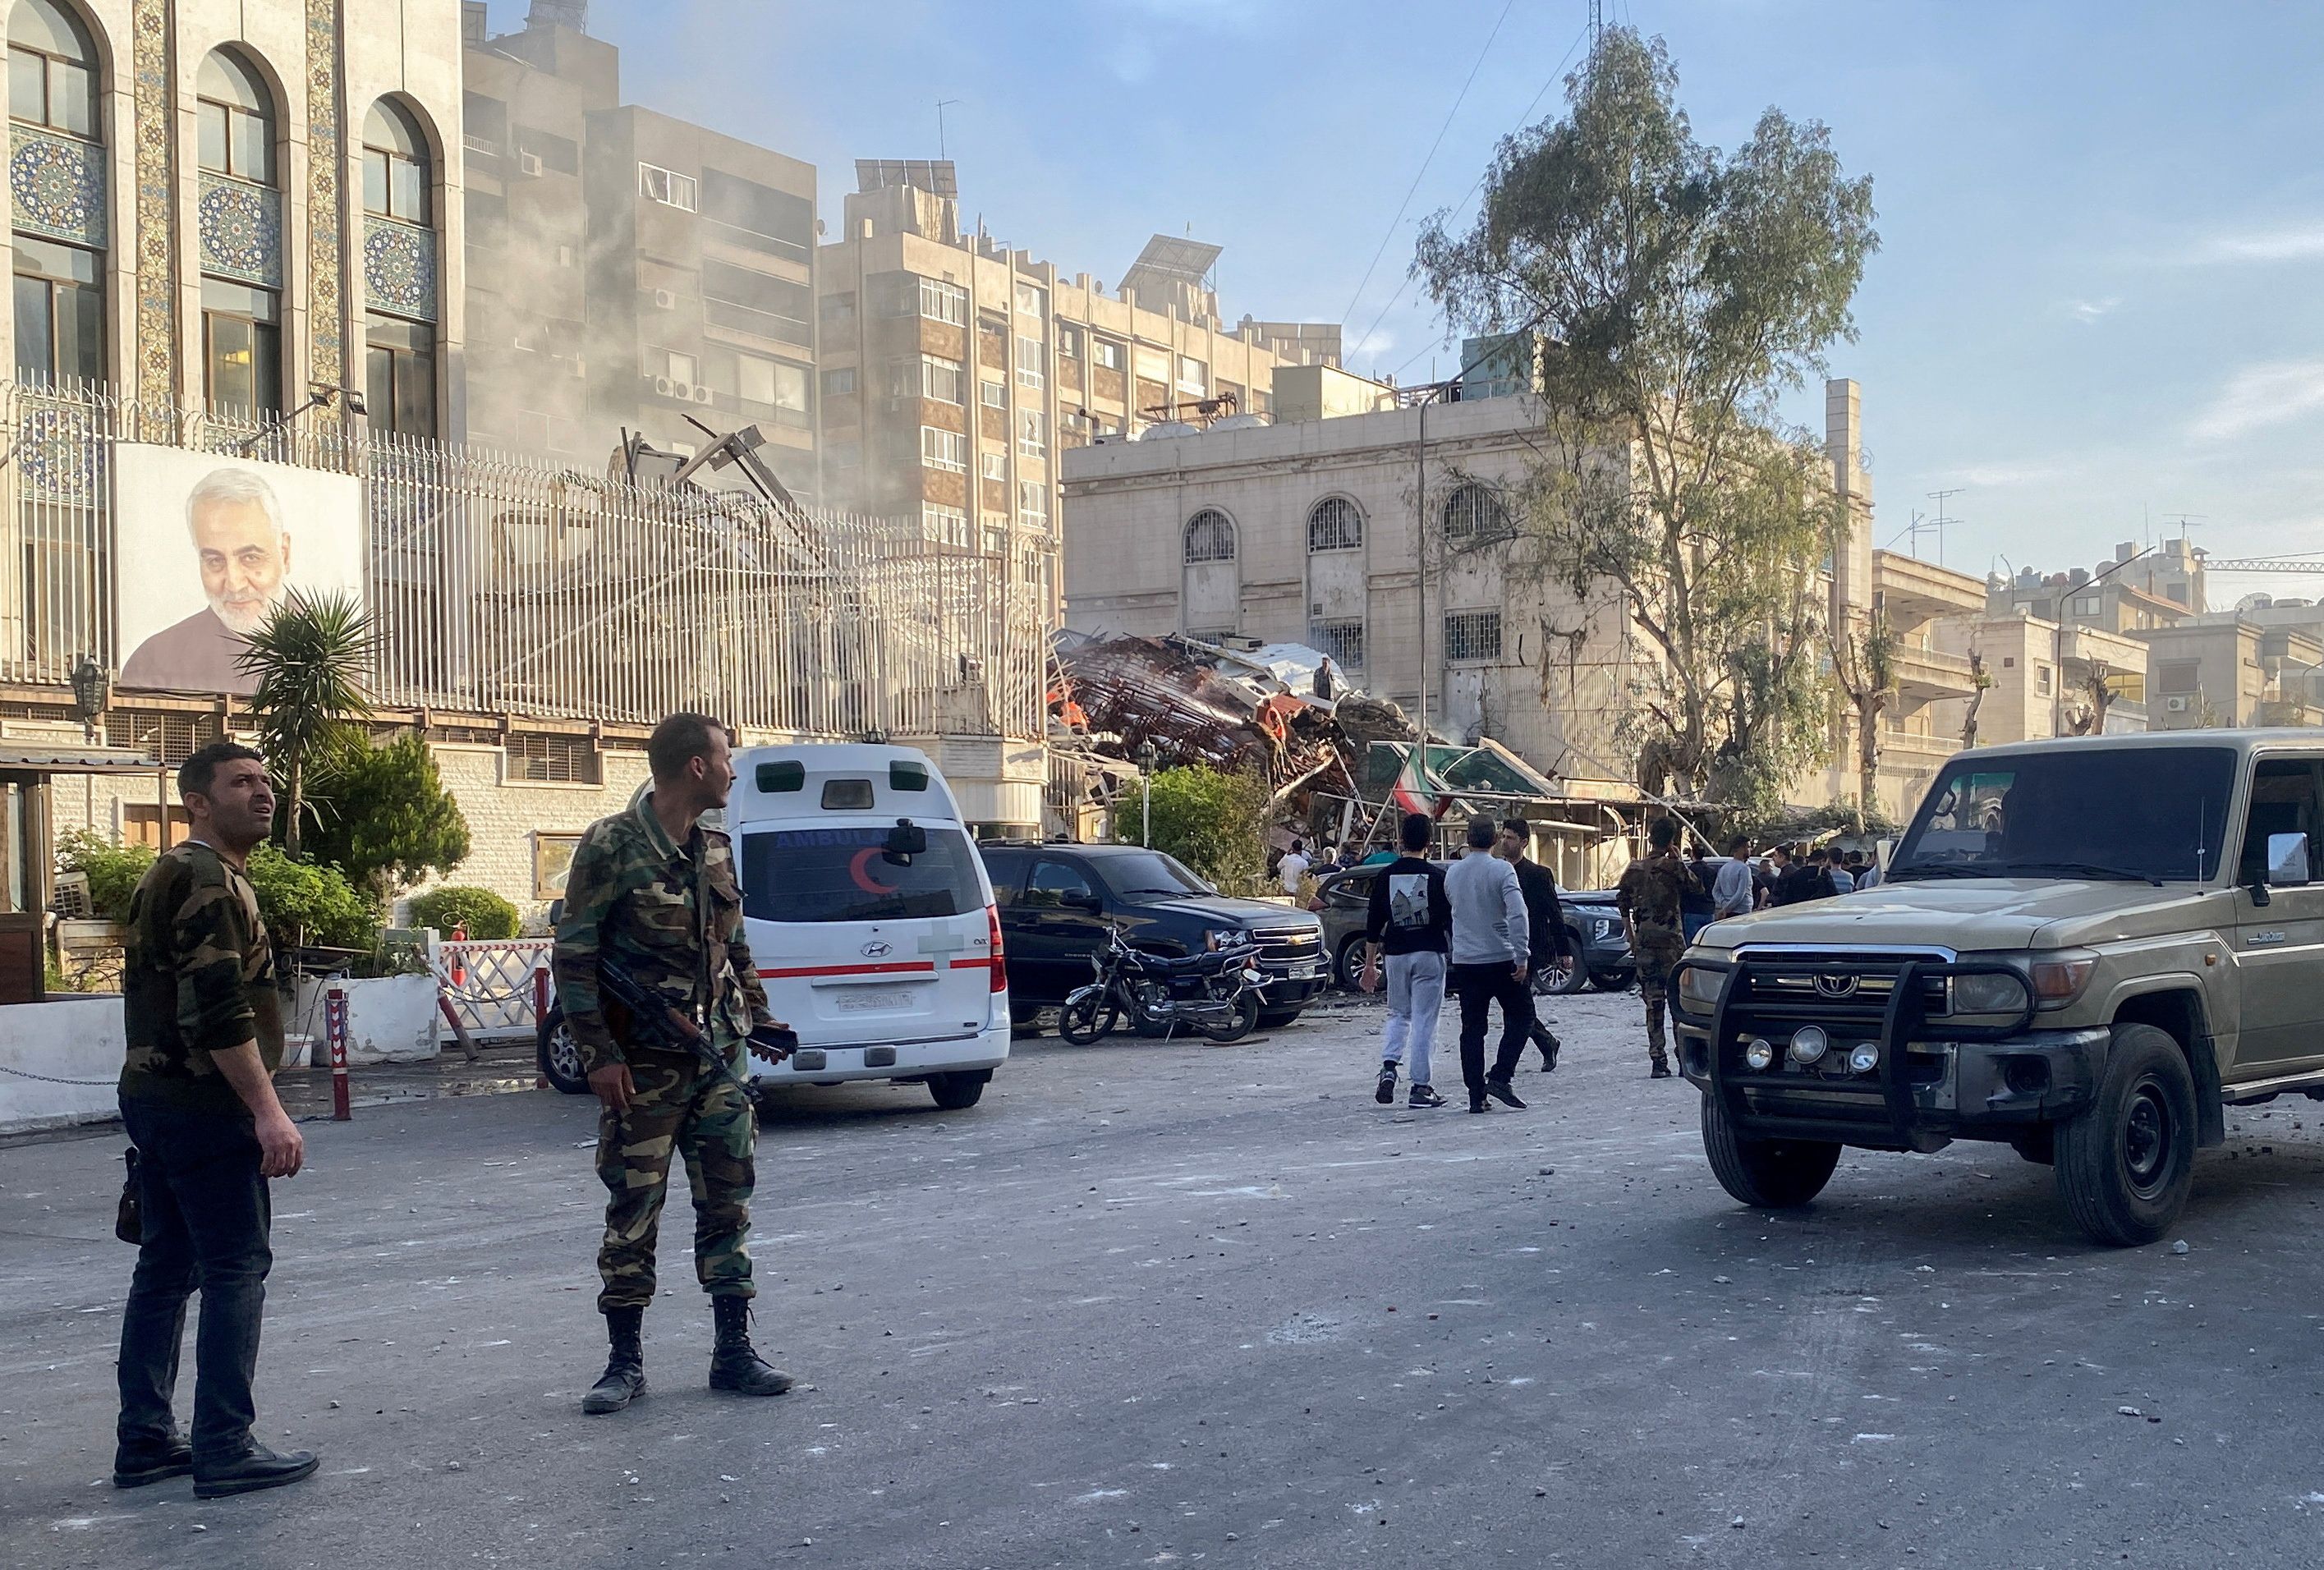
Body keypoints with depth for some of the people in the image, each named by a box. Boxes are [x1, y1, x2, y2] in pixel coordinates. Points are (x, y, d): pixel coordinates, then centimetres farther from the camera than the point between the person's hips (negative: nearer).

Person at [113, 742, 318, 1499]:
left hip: (155, 1096, 10)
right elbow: (220, 1011, -23)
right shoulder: (210, 878, -14)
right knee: (236, 1270, -6)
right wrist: (268, 1111, -23)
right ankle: (225, 1450, -4)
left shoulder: (170, 875, 19)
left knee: (165, 1268, 12)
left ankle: (146, 1441, 17)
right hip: (204, 1104, -10)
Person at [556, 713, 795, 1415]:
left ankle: (734, 1353, 14)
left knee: (727, 1201, 7)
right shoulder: (612, 846, -10)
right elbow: (574, 956, -10)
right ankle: (625, 1362, 11)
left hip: (716, 1058, 6)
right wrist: (600, 1055, -14)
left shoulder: (715, 849, 10)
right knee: (633, 1210, 1)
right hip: (643, 1066, -6)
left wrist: (757, 1016, 14)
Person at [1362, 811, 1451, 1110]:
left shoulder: (1386, 876, 2)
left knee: (1399, 1015, 19)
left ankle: (1388, 1067, -2)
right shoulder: (1436, 876, -7)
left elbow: (1373, 925, 5)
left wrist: (1370, 964, 13)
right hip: (1429, 954, -3)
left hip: (1396, 954, 3)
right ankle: (1420, 1088, 1)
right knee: (1424, 1020, 1)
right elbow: (1451, 921, -6)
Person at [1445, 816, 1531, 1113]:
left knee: (1472, 1027, 8)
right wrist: (1521, 955, -18)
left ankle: (1476, 1095, 5)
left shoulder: (1453, 873, 6)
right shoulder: (1501, 870, -10)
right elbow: (1517, 913, -20)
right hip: (1500, 958, -4)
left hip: (1464, 961, 4)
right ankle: (1499, 1077, -3)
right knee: (1520, 1015, 11)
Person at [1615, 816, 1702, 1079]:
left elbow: (1623, 906, 8)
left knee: (1653, 1003, 5)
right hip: (1671, 939, -3)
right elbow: (1698, 887, 9)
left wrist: (1632, 939, 15)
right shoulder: (1674, 867, -8)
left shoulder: (1633, 869, 5)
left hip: (1644, 940, 3)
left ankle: (1658, 1061, 1)